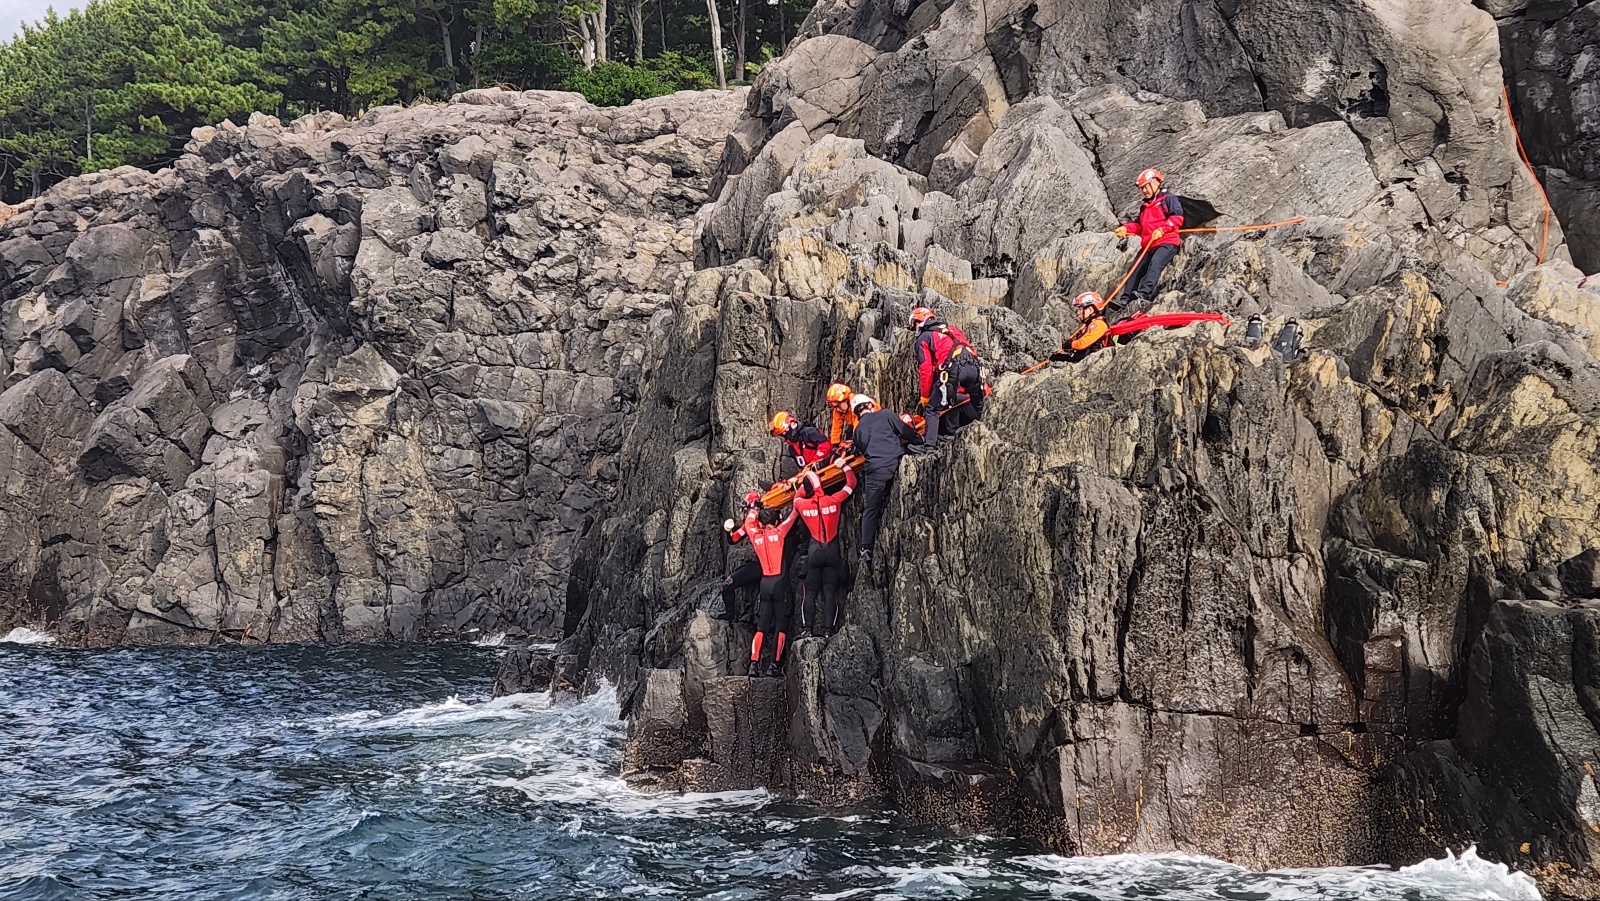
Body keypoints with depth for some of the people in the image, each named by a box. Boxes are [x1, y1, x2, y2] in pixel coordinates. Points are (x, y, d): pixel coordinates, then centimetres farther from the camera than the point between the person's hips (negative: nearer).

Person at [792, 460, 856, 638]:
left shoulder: (802, 505, -4)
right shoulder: (833, 501, -8)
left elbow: (797, 497, 22)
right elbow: (851, 484, 6)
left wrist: (805, 482, 30)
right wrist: (844, 465, 20)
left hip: (814, 552, 0)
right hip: (832, 552, 0)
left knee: (810, 593, 6)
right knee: (830, 592, 2)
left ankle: (807, 629, 0)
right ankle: (828, 629, -2)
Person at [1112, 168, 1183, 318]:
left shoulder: (1169, 199, 4)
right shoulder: (1145, 207, 29)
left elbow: (1177, 218, -9)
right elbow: (1139, 225, 27)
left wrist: (1162, 229, -21)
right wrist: (1126, 228, 6)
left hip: (1167, 242, -9)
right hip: (1148, 246, 9)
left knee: (1154, 264, -31)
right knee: (1135, 272, -3)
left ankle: (1144, 296, -48)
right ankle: (1125, 301, -6)